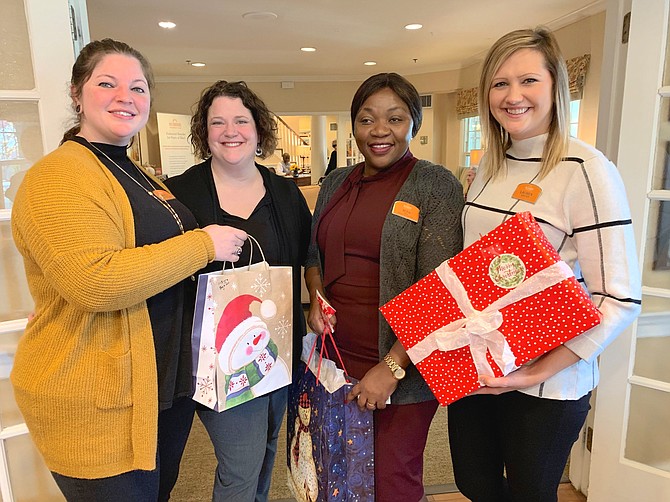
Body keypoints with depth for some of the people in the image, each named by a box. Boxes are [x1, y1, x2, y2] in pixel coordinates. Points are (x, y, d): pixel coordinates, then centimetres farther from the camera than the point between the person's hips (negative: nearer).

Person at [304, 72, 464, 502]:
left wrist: (393, 367, -19)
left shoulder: (436, 185, -8)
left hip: (403, 365, -4)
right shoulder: (336, 182, 9)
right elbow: (314, 253, 20)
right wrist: (317, 297, 0)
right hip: (337, 354, 5)